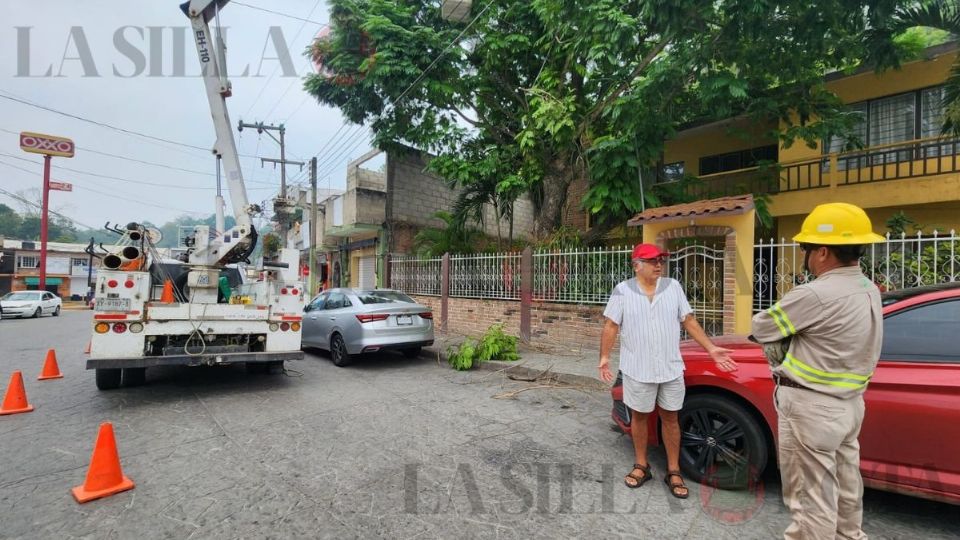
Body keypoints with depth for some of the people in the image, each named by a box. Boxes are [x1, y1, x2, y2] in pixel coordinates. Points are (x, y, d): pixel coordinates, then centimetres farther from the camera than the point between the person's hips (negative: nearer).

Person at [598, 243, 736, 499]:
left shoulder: (673, 287, 3)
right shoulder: (623, 291, -6)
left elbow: (689, 321, 7)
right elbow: (611, 326, -5)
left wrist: (712, 349, 1)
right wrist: (604, 357, -11)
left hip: (671, 368, 2)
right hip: (637, 369, -2)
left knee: (670, 418, 11)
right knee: (639, 416, 11)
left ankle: (673, 471, 25)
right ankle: (641, 466, 29)